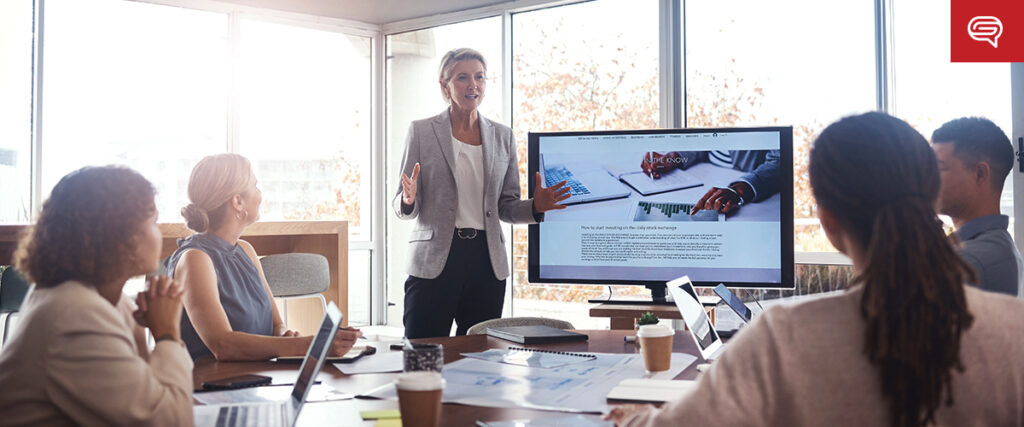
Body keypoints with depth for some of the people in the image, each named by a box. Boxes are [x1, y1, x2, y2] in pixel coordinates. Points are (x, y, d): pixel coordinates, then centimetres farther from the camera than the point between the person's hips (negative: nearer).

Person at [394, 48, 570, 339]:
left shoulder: (502, 136, 12)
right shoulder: (421, 132, 3)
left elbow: (506, 206, 13)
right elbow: (403, 208, 3)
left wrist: (535, 207, -7)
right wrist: (408, 201, -20)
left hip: (487, 260, 3)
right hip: (434, 260, -3)